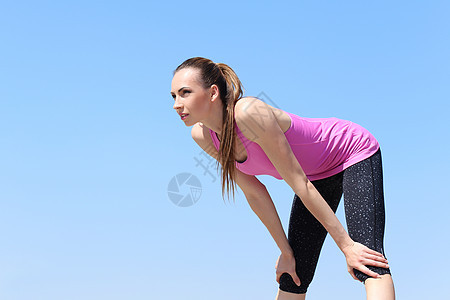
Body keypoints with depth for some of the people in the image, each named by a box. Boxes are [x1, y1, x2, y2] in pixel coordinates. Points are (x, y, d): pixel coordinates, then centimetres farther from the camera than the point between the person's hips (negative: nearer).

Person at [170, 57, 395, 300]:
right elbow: (254, 193, -5)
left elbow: (299, 184, -31)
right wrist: (285, 251, -1)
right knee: (292, 279, 6)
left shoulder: (249, 112, -35)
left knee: (367, 260, -25)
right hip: (318, 173, 7)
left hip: (354, 153, -7)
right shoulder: (202, 135, -13)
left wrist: (346, 245, -24)